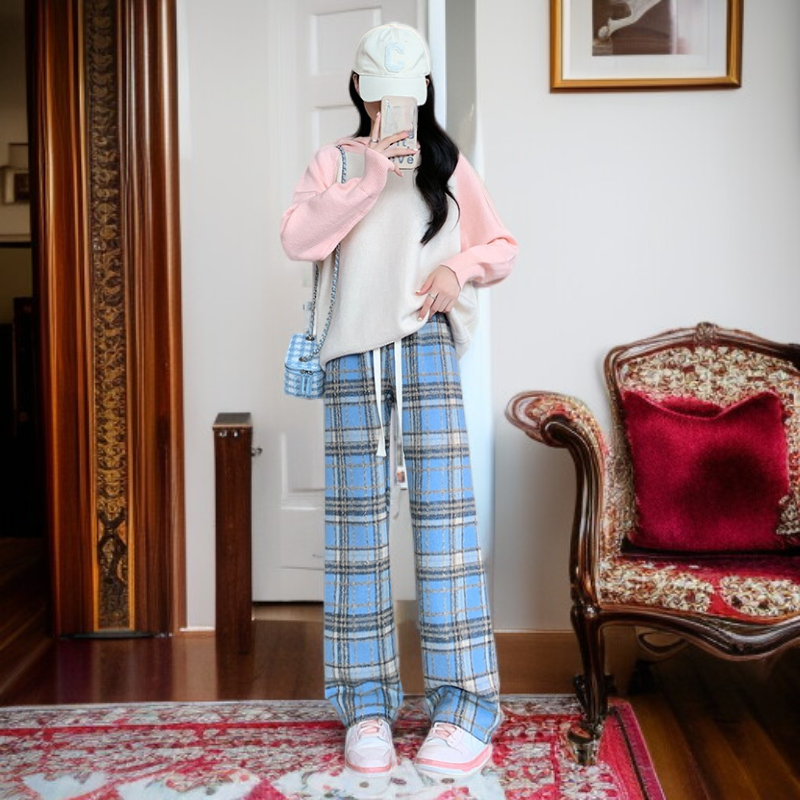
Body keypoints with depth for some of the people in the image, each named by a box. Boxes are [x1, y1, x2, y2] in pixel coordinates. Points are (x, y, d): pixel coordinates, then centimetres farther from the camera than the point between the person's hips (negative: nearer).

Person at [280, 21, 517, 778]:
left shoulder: (447, 165, 12)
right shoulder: (336, 161, 11)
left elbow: (501, 248, 14)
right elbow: (298, 239, -6)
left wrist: (459, 267, -6)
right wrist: (369, 177, -12)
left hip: (426, 348, 0)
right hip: (352, 354, 1)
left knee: (442, 515, -6)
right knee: (356, 522, 2)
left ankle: (465, 704, 1)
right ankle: (366, 702, 12)